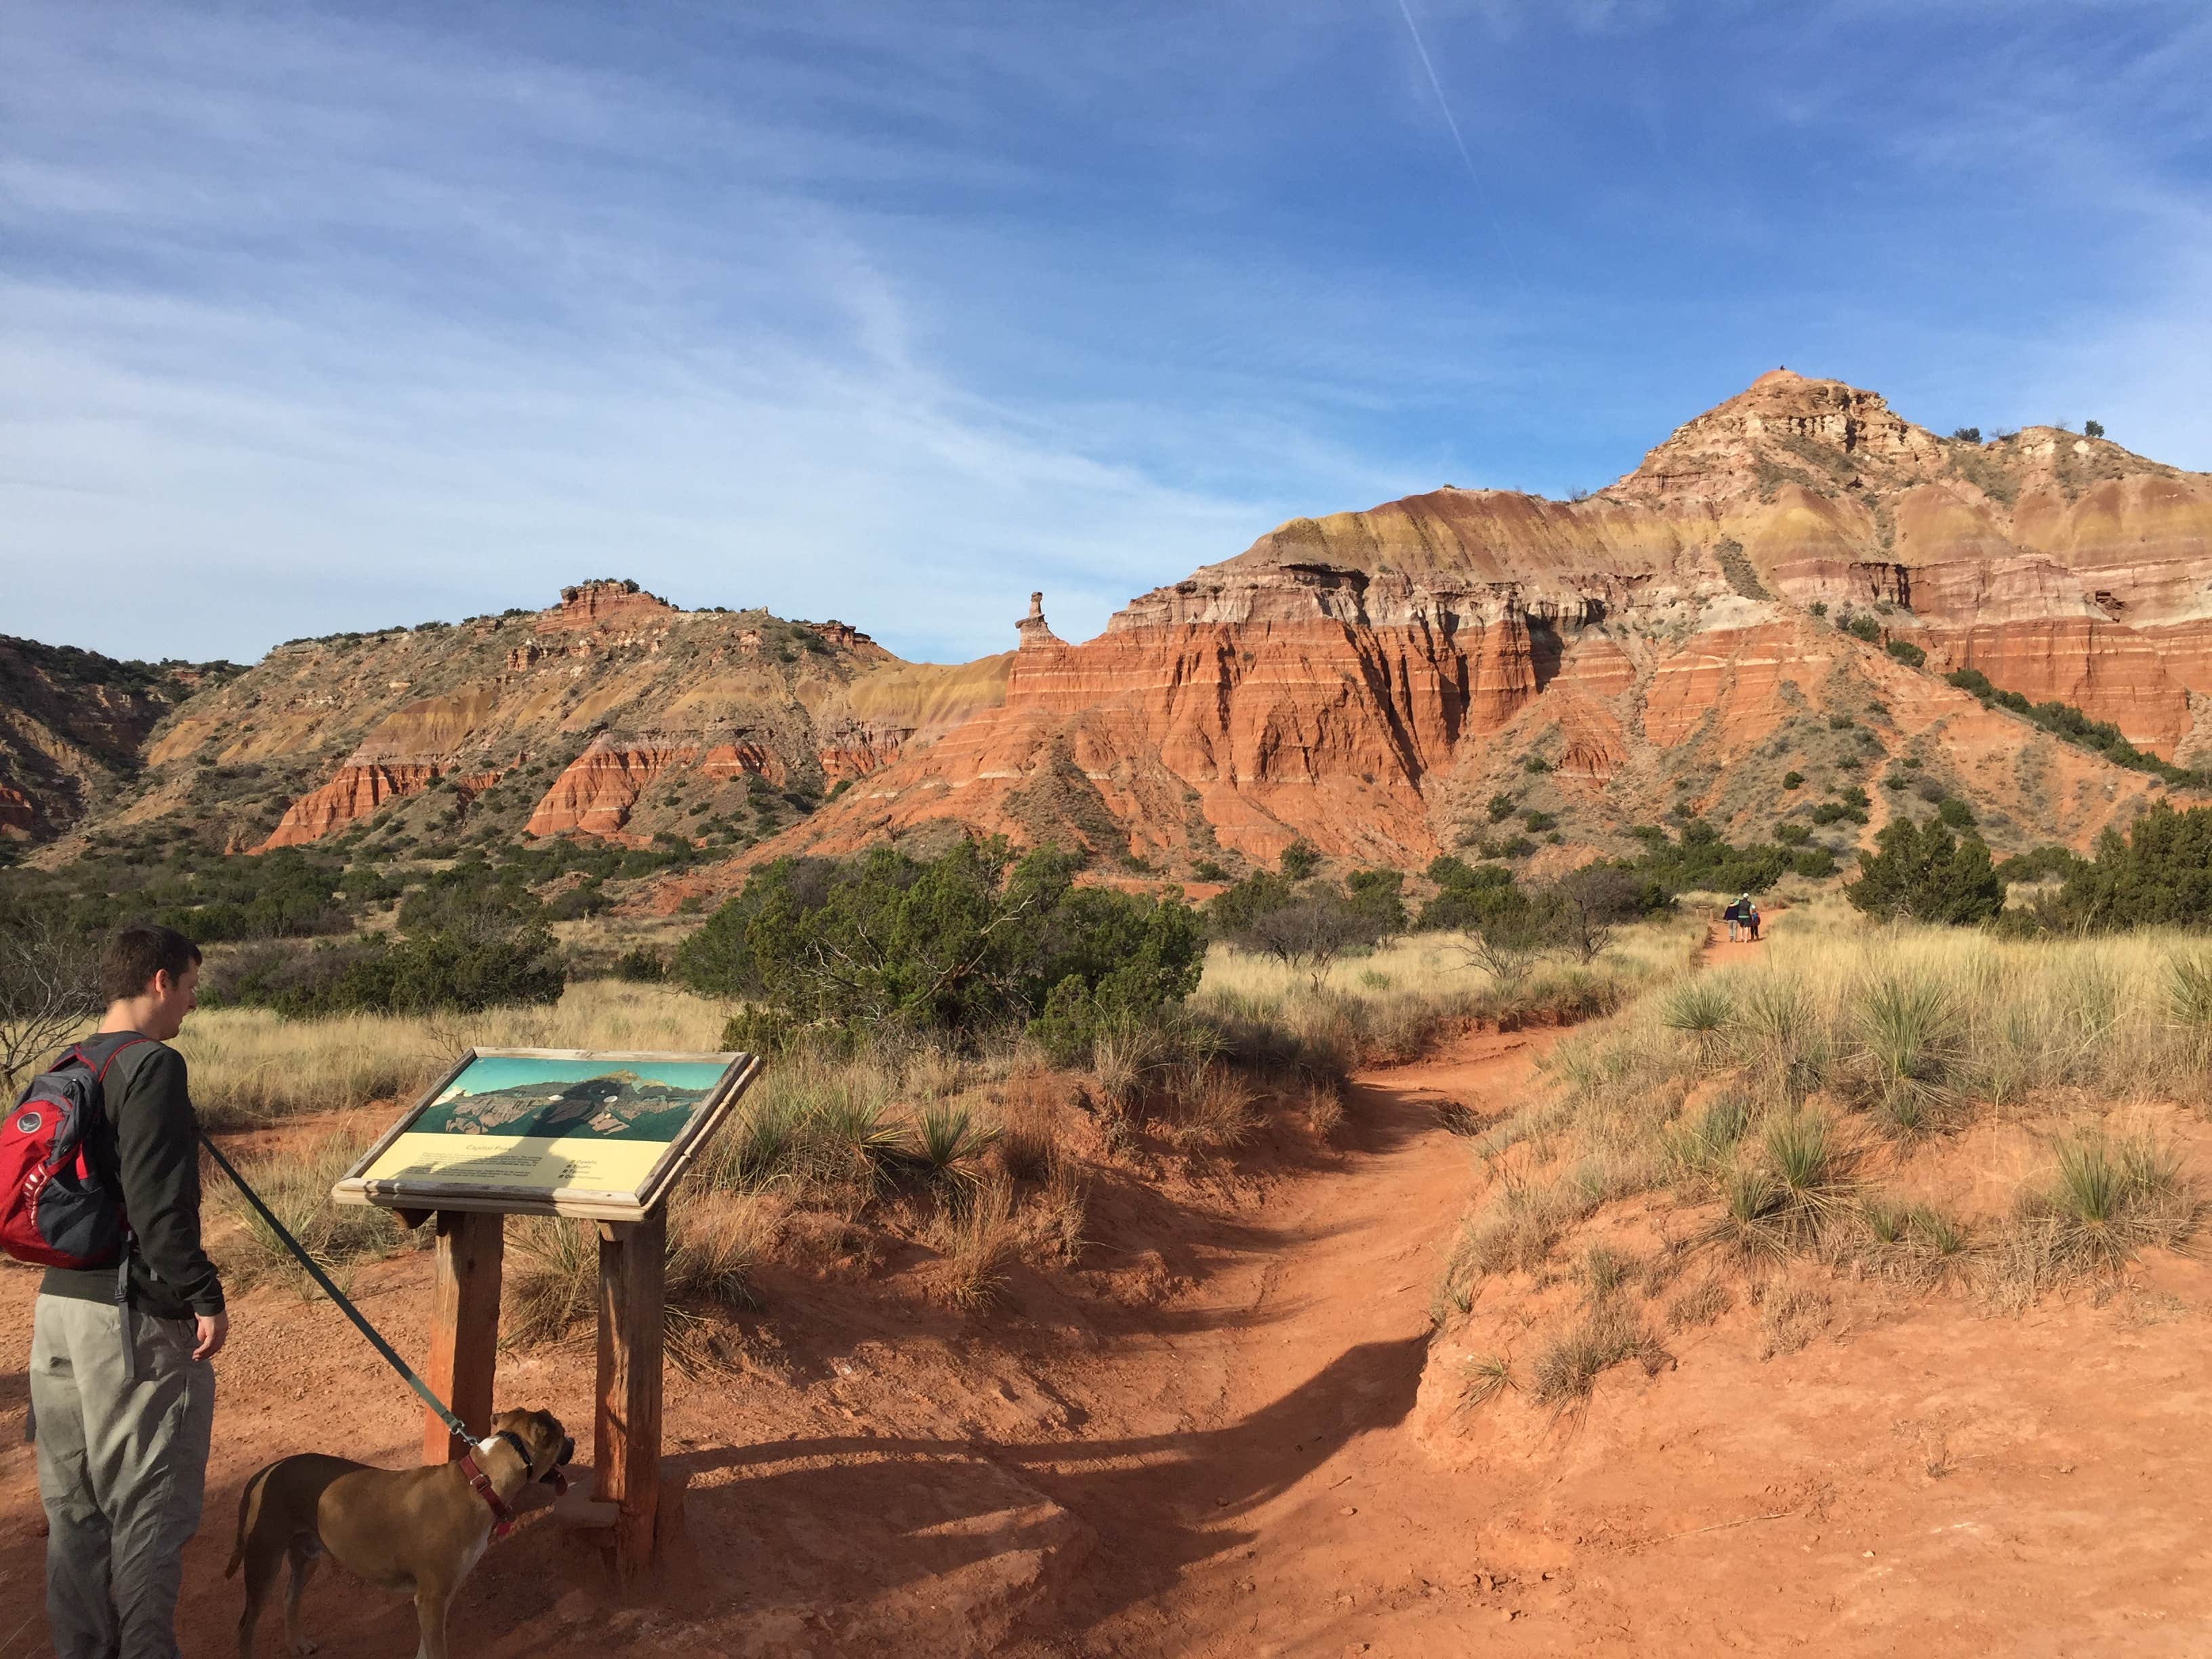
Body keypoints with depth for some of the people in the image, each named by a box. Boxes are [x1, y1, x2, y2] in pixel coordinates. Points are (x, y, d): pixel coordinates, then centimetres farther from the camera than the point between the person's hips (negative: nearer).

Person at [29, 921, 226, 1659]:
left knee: (72, 1504, 17)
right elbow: (158, 1203, -23)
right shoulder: (153, 1065, -16)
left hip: (58, 1304, 9)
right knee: (148, 1507, 3)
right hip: (135, 1318, -9)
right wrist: (206, 1298, -17)